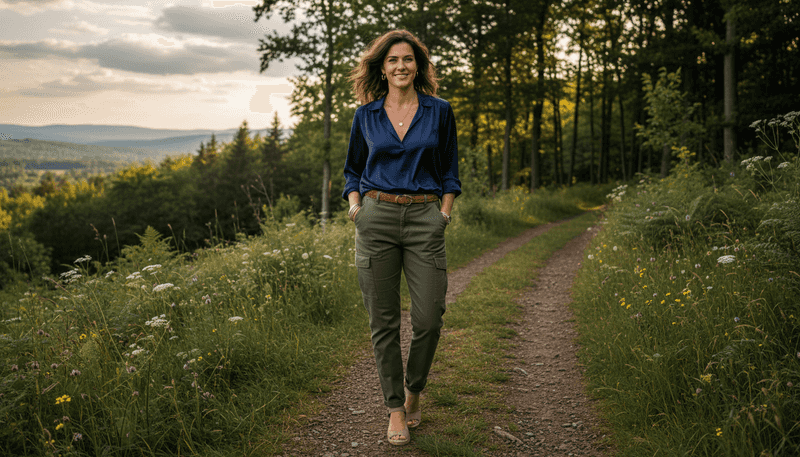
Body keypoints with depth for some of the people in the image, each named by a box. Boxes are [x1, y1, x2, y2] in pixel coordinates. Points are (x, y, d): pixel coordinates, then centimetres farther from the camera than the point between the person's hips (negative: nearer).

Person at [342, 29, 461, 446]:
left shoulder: (439, 112, 7)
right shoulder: (366, 115, 9)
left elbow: (450, 169, 13)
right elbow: (353, 168, 19)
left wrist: (445, 212, 2)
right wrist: (354, 205, 2)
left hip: (425, 220, 0)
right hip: (376, 217, 1)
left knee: (428, 318, -5)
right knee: (383, 321, 2)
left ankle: (413, 390, 23)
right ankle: (395, 409, 16)